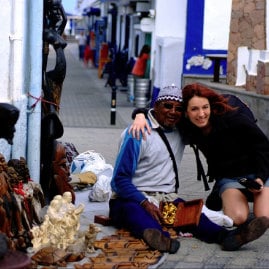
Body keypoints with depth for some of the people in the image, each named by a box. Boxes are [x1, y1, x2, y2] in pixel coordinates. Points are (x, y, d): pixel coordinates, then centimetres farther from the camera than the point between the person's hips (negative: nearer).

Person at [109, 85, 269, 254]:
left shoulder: (181, 131, 14)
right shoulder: (138, 133, -5)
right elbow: (120, 179, -9)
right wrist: (145, 204, -24)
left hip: (167, 197, 5)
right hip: (133, 197, -5)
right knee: (134, 212, -40)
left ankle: (226, 236, -54)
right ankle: (158, 237, -71)